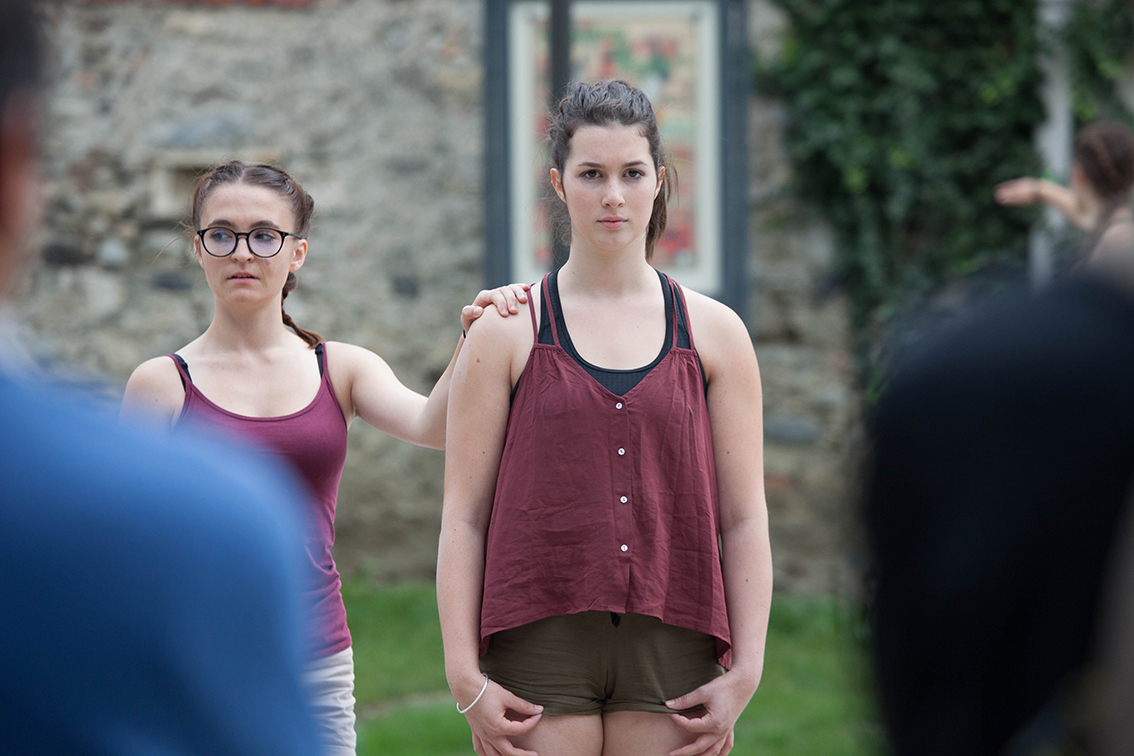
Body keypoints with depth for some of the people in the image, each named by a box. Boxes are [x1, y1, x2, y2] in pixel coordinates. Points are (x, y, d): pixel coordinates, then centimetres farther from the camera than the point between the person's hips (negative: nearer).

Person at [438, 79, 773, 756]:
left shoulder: (715, 333, 10)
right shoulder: (507, 332, 6)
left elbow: (745, 519, 8)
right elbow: (464, 516, 3)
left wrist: (745, 672, -1)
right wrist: (465, 676, -5)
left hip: (672, 649, 1)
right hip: (540, 647, -1)